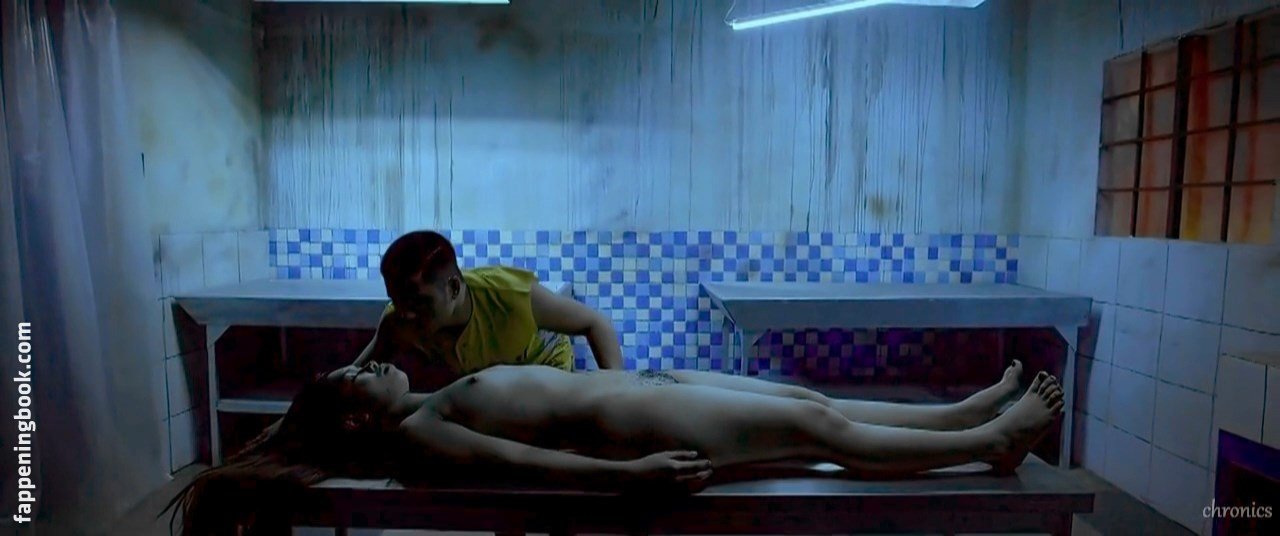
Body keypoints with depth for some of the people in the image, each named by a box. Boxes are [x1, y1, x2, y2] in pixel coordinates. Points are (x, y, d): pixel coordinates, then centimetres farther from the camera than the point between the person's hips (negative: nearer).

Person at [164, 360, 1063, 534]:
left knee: (814, 399, 7)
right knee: (822, 428, -6)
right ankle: (992, 440, 10)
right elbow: (529, 461, -22)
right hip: (628, 419, -9)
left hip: (636, 383, 9)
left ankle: (975, 412, 18)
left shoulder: (430, 408, 14)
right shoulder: (414, 436, -13)